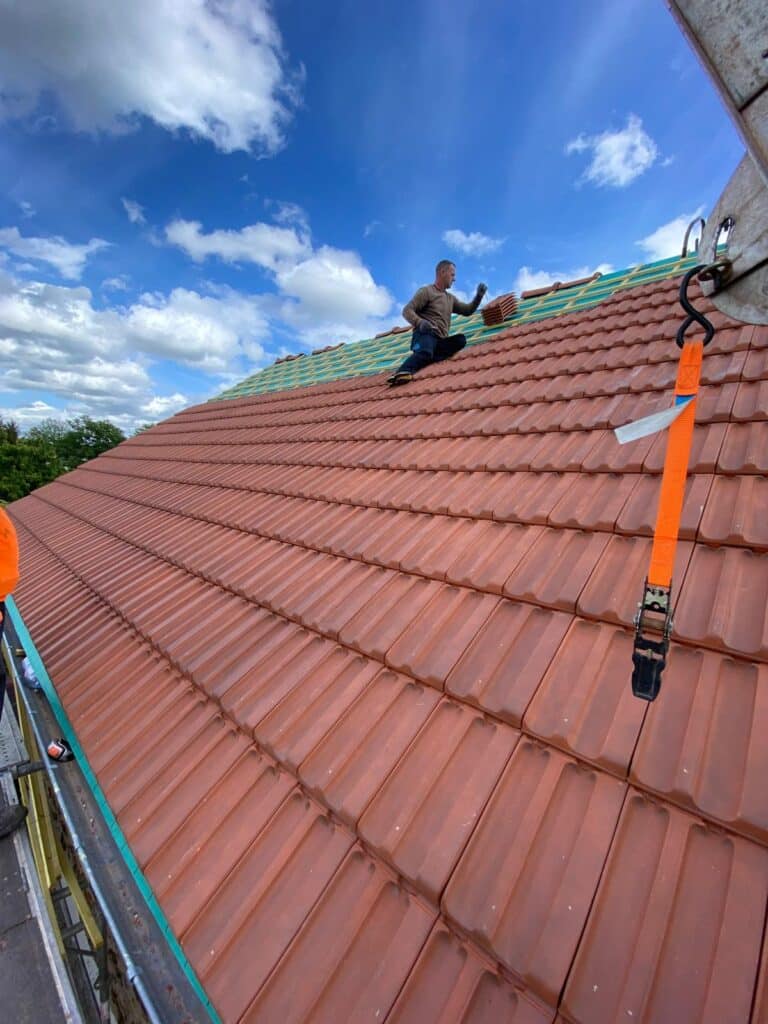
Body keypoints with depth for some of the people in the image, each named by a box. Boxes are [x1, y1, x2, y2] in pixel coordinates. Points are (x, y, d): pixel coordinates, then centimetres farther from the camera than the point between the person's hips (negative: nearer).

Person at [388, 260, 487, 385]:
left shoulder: (450, 298, 31)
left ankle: (424, 358, -36)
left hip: (440, 340, 7)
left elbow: (467, 311, 33)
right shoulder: (426, 291, 6)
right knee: (425, 351, -40)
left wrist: (478, 296, 15)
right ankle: (400, 373, -60)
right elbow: (407, 310, -5)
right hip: (426, 334, -6)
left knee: (460, 339, -23)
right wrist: (420, 323, -25)